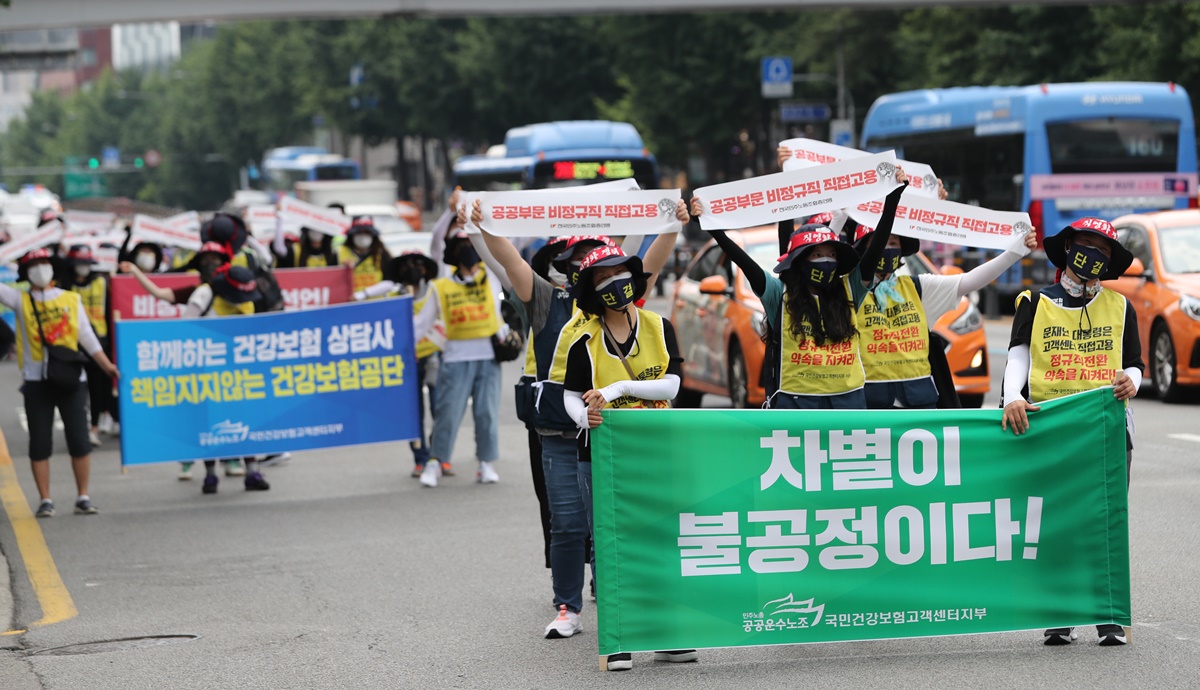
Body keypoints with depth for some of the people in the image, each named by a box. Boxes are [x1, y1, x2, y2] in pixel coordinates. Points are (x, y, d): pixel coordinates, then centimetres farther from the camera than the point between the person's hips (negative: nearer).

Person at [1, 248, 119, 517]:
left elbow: (87, 337, 12)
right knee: (40, 444, 1)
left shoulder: (71, 300, 10)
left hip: (71, 379, 0)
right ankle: (45, 500, 7)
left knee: (79, 440, -1)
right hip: (36, 381, 0)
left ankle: (83, 498, 7)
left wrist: (108, 366, 6)